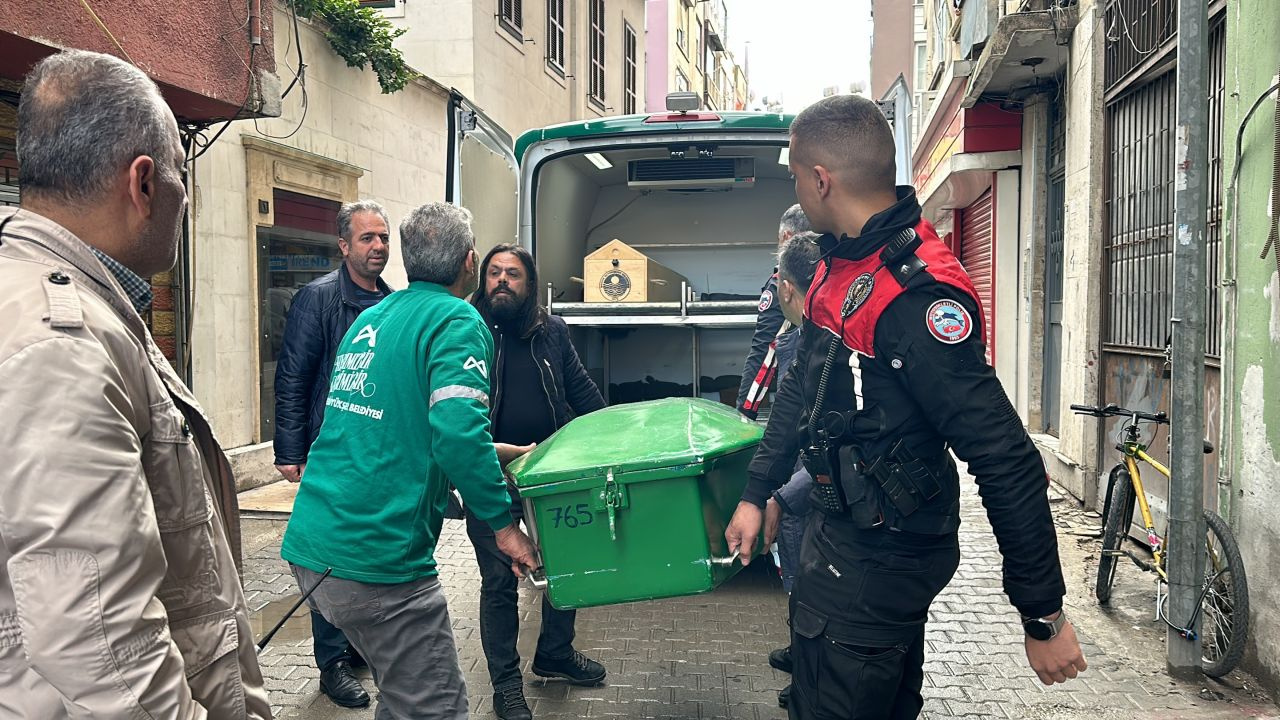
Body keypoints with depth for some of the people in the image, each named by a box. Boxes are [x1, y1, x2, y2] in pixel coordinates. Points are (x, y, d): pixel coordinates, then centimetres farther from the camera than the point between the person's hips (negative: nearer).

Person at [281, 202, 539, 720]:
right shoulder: (457, 321, -9)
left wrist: (496, 453, 31)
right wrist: (503, 524, -12)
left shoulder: (369, 318, 15)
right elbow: (457, 431, -24)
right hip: (377, 558, -8)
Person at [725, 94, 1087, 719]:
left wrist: (1044, 616, -22)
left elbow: (1007, 462, -27)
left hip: (879, 562, -9)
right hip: (838, 537, 9)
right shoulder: (840, 267, 6)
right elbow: (804, 391, 17)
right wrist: (756, 493, 18)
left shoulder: (915, 295, -26)